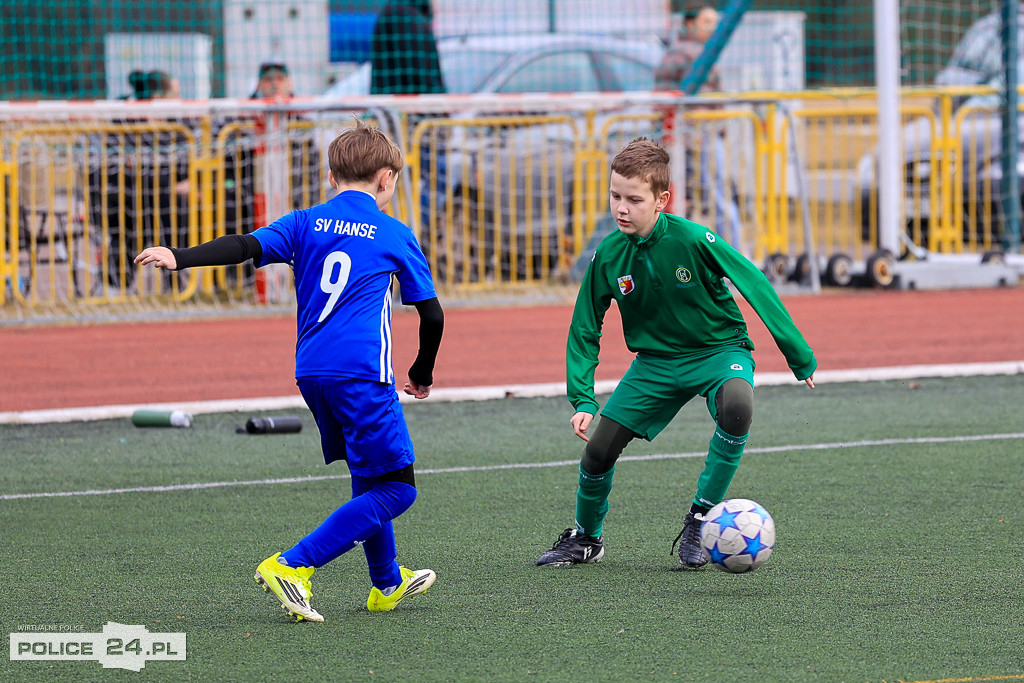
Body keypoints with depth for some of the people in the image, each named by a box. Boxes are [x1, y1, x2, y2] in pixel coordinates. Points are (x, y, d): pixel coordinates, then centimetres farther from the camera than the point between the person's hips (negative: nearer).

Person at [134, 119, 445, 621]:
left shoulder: (305, 224, 11)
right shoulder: (395, 236, 4)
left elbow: (248, 246, -7)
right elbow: (432, 315, 8)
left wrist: (179, 258, -16)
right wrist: (422, 374, 24)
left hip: (311, 372, 6)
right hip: (363, 373, -6)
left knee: (369, 477, 23)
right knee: (396, 489, -3)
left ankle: (387, 584, 33)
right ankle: (292, 566, -15)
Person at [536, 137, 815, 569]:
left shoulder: (693, 240, -23)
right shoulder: (609, 257, -11)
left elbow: (756, 287, -13)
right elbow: (584, 331, 2)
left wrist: (800, 357, -8)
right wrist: (582, 399, -8)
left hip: (718, 350, -4)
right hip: (656, 362, 4)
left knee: (736, 404, -37)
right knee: (598, 448, -4)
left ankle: (701, 518, -18)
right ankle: (586, 538, 27)